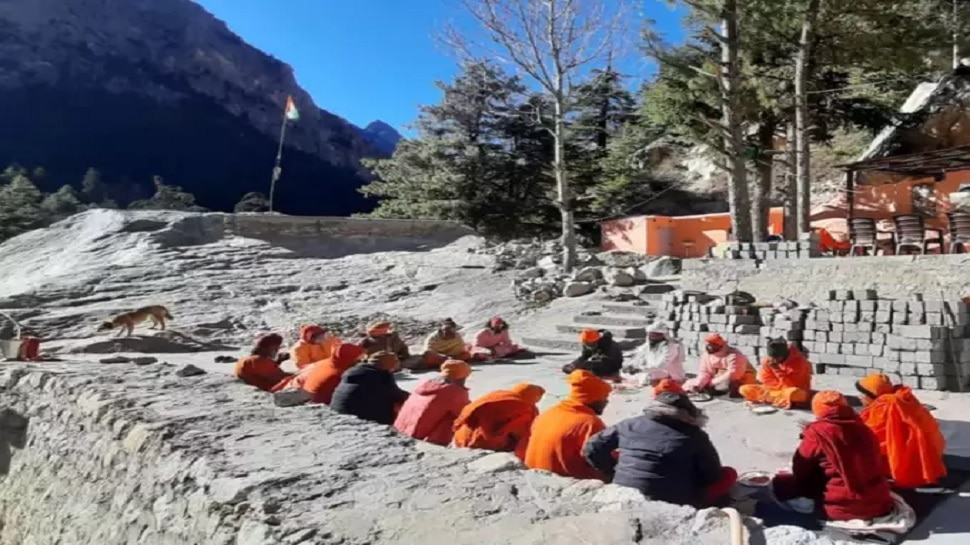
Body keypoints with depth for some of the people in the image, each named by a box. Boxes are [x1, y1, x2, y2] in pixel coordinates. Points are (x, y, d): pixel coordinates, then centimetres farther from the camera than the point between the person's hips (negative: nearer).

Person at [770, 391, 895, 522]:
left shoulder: (818, 433, -11)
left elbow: (800, 471, -2)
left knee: (781, 484, 6)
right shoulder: (864, 430, 7)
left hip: (843, 508, -7)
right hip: (878, 504, 7)